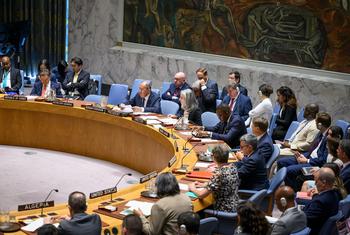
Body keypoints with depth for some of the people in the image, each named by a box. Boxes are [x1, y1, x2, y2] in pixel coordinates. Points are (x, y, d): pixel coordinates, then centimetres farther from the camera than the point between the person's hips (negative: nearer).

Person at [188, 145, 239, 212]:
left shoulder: (219, 174, -26)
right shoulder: (233, 167, -3)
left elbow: (201, 195, -23)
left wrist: (192, 188, -2)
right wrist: (204, 184, 11)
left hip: (224, 211, -7)